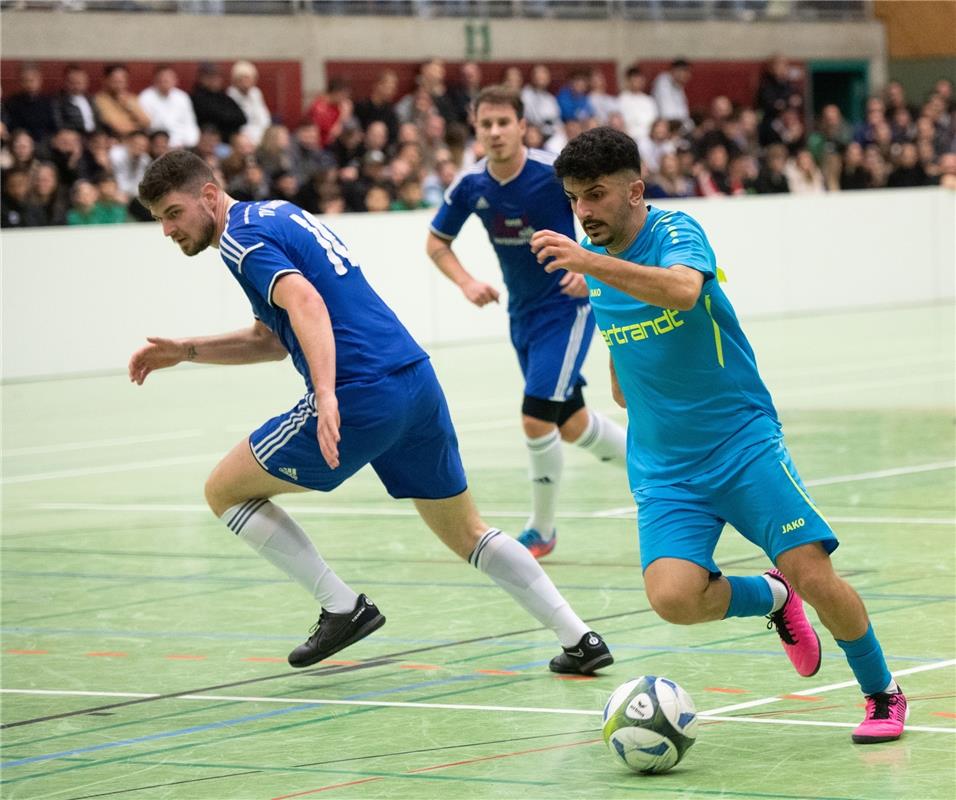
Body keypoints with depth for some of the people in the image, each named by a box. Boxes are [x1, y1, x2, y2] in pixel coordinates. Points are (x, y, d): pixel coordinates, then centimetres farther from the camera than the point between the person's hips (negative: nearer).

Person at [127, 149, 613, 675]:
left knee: (224, 491, 7)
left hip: (360, 396, -9)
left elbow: (305, 302, -24)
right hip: (418, 380, 9)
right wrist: (185, 351, 26)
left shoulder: (241, 237, -5)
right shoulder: (280, 215, 24)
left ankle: (343, 607, 4)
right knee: (467, 533, 21)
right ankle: (579, 638, 13)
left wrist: (327, 395, -36)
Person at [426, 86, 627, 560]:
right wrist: (467, 283, -8)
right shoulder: (470, 186, -6)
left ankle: (541, 530, 2)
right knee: (569, 423, 16)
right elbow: (436, 242, 8)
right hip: (522, 312, 6)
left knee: (537, 418, -16)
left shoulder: (555, 173, -20)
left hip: (566, 305, -6)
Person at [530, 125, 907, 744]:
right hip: (662, 467, 4)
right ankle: (771, 599, 13)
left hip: (743, 439, -4)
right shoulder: (593, 261, 6)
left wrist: (588, 262, -46)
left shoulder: (676, 231, -13)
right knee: (672, 597, -20)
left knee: (814, 576, -14)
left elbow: (683, 290, -39)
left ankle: (882, 693, 13)